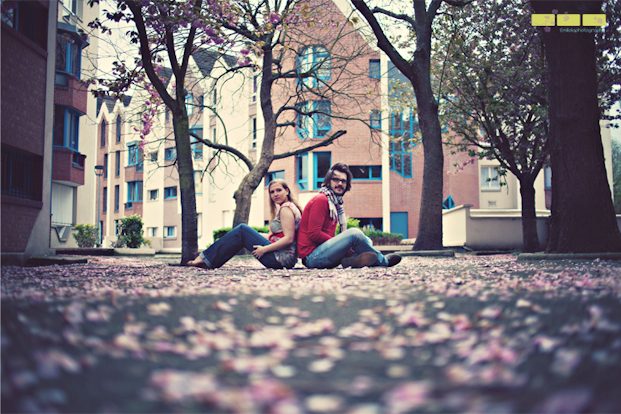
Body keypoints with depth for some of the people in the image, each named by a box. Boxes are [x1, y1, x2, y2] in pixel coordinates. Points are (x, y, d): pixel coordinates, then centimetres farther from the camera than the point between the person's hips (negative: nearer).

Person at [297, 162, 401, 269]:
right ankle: (383, 261, -1)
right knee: (354, 233, -21)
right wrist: (341, 245, -13)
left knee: (366, 241, 10)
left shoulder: (336, 202, 19)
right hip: (312, 257, -10)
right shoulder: (321, 200, -11)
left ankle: (350, 260, -21)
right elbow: (313, 234, -19)